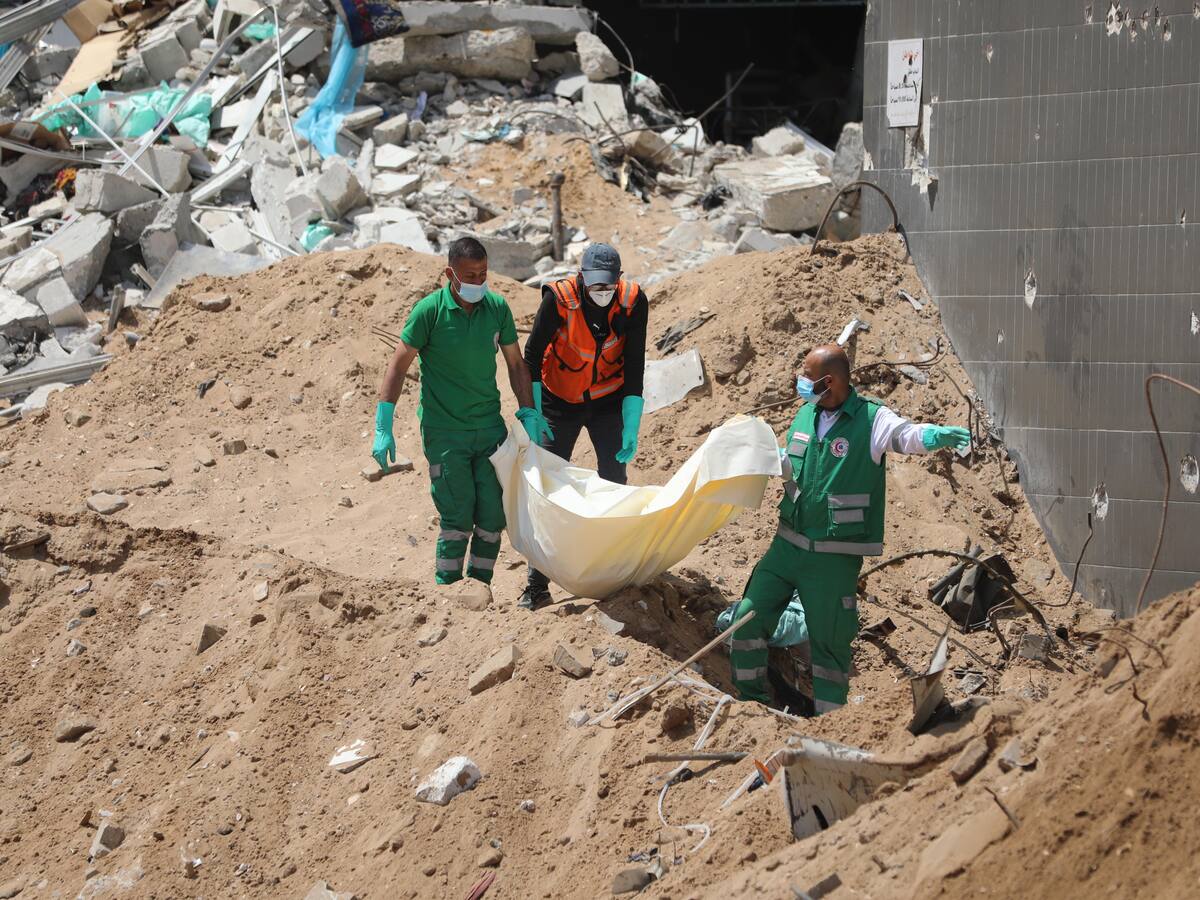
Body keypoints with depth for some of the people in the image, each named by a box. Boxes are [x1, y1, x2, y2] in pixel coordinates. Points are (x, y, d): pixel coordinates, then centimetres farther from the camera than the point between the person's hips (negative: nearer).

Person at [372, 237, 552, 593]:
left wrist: (529, 415, 4)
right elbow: (398, 365, -7)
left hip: (490, 426, 4)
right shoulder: (430, 310, -12)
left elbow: (515, 364, 11)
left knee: (493, 516, 1)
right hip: (444, 431, -4)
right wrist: (383, 428, -11)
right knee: (457, 518, -9)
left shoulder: (497, 307, 0)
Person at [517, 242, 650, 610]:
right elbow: (532, 356, -14)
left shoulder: (633, 302, -18)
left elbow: (634, 369, -12)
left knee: (614, 481, 1)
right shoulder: (559, 298, -25)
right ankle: (537, 583, 3)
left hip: (608, 401, 2)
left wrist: (631, 429, -14)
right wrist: (533, 413, -19)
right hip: (560, 400, -2)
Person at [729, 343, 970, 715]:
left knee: (830, 642, 1)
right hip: (787, 544, 6)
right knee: (748, 618, 7)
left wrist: (934, 435, -56)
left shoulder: (870, 420, -13)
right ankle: (751, 701, 26)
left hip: (835, 557, -6)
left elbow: (903, 433, -35)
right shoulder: (805, 416, 6)